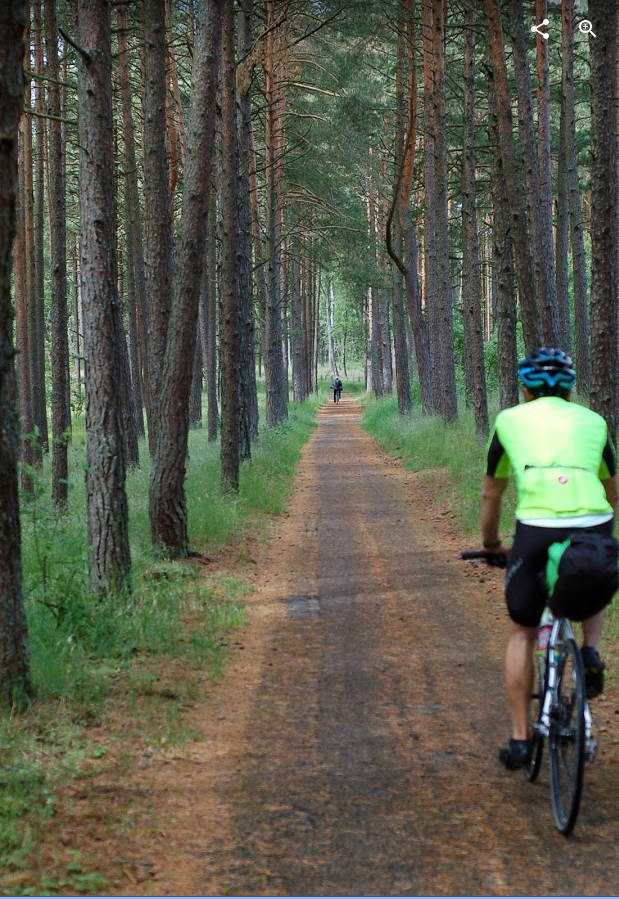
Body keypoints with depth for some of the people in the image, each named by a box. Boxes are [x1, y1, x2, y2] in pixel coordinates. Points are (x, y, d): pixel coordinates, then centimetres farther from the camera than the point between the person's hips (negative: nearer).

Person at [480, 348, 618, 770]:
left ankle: (520, 740, 17)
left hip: (537, 529, -1)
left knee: (522, 633, 19)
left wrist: (491, 543, 46)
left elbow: (491, 494, 30)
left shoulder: (510, 420, 20)